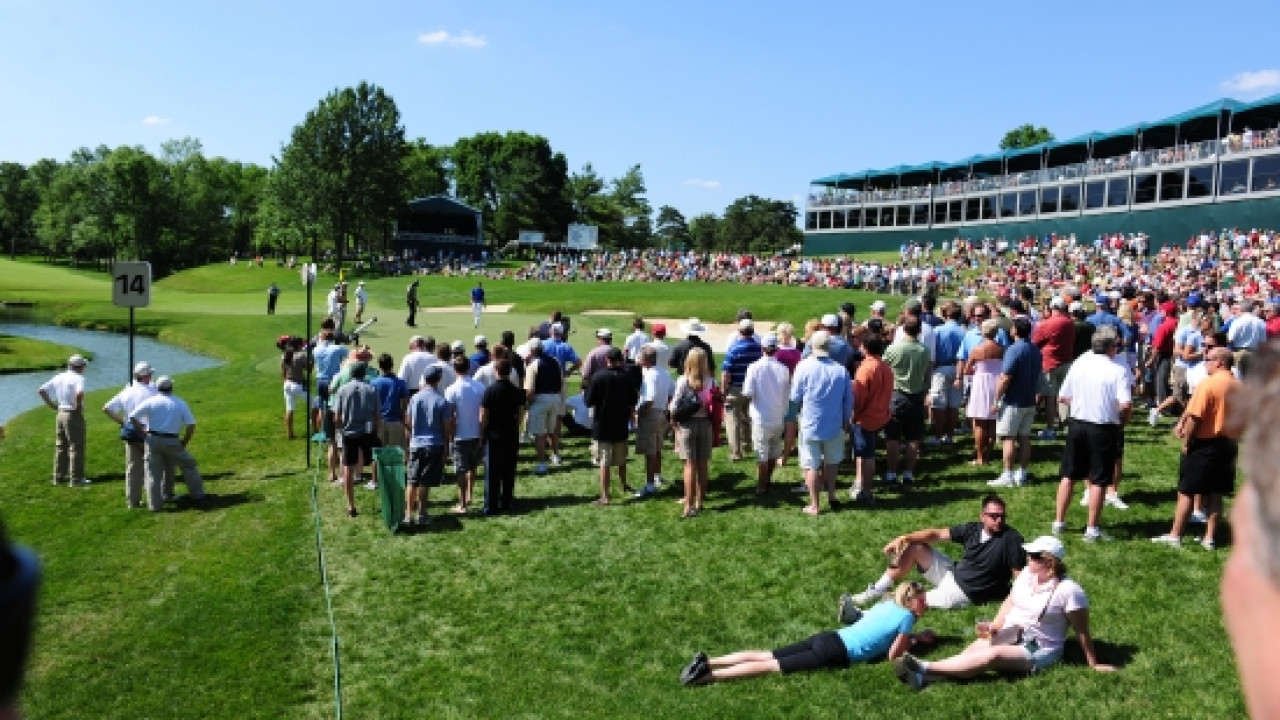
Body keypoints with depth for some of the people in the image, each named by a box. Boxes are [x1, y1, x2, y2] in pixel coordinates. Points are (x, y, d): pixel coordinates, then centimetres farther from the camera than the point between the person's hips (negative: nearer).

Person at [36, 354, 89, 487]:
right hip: (74, 415, -7)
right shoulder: (78, 378, -14)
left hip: (60, 413, 7)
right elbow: (80, 393, -33)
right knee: (76, 447, -1)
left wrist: (51, 405, 10)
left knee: (60, 446, 16)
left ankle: (59, 476, 23)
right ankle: (76, 478, 1)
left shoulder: (59, 377, 8)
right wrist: (79, 406, -17)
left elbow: (41, 390, 9)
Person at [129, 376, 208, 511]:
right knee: (189, 465, 14)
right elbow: (191, 425, 0)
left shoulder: (151, 401, 2)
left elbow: (132, 417, -5)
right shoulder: (180, 403, 5)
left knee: (154, 472, 8)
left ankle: (155, 505, 9)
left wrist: (143, 428, 8)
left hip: (153, 439, 0)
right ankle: (198, 496, 15)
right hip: (172, 441, 0)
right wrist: (184, 443, 9)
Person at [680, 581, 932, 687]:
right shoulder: (906, 617, -3)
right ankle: (710, 675, -21)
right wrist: (915, 640, 16)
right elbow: (893, 654, -2)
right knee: (773, 665, -13)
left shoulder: (887, 605, 20)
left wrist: (913, 637, 36)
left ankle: (708, 662, -8)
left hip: (829, 638, 6)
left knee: (767, 656, 0)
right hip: (836, 652, -6)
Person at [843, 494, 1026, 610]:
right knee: (915, 547, -2)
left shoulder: (1011, 538, -16)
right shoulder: (973, 529, 0)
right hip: (952, 573, 7)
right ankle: (873, 594, -1)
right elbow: (937, 534, -3)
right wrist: (904, 538, -14)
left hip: (966, 593, -7)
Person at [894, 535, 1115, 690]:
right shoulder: (1027, 574, 3)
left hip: (1038, 650, -6)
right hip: (1009, 636, 6)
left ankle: (926, 668, -41)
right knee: (975, 649, -22)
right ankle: (926, 677, -44)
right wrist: (995, 626, 0)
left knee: (993, 655, -31)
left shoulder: (1069, 591, -17)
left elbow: (1082, 632, -10)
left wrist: (1093, 664, -6)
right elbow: (1010, 601, 14)